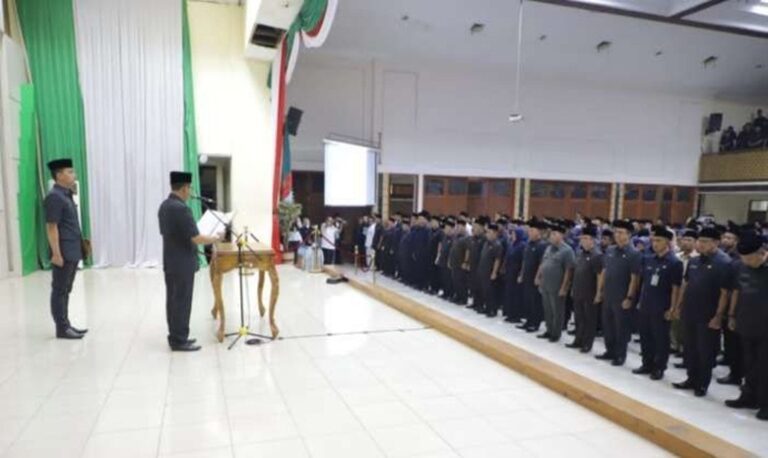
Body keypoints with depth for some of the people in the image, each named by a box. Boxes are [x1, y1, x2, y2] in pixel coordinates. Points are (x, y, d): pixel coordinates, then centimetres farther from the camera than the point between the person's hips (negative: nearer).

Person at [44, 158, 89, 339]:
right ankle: (62, 329, 8)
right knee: (59, 291, 1)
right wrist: (56, 254, -20)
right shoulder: (54, 197, -14)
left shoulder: (66, 195, 14)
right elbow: (51, 227, -18)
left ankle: (66, 325, 23)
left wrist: (81, 245, 16)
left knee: (66, 290, 15)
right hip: (63, 253, -9)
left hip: (73, 252, 9)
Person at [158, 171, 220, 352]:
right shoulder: (181, 208, -22)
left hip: (170, 262, 10)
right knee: (182, 303, -1)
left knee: (173, 301, 14)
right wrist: (215, 238, -8)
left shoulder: (164, 206, 8)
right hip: (182, 264, -9)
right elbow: (196, 238, -23)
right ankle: (179, 341, 7)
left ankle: (176, 337, 23)